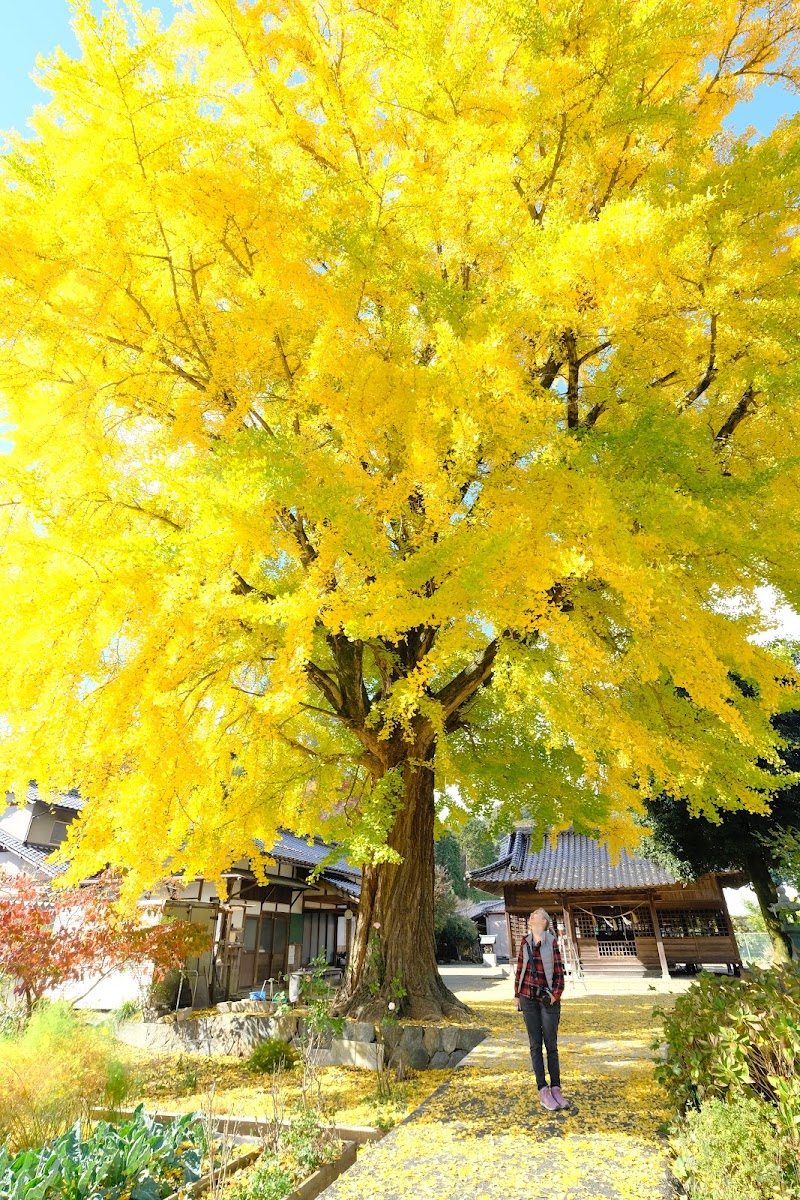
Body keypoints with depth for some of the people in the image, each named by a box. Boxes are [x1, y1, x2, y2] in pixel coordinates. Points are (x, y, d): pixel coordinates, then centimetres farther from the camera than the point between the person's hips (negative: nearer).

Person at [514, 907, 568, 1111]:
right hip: (528, 997, 3)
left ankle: (556, 1089, 14)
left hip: (548, 1000, -2)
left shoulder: (551, 942, -3)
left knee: (551, 1045, 4)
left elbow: (559, 970, -2)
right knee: (535, 1046, 6)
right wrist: (517, 994, 9)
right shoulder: (525, 942, 5)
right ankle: (543, 1090, 13)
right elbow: (519, 969, 9)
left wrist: (556, 993, -10)